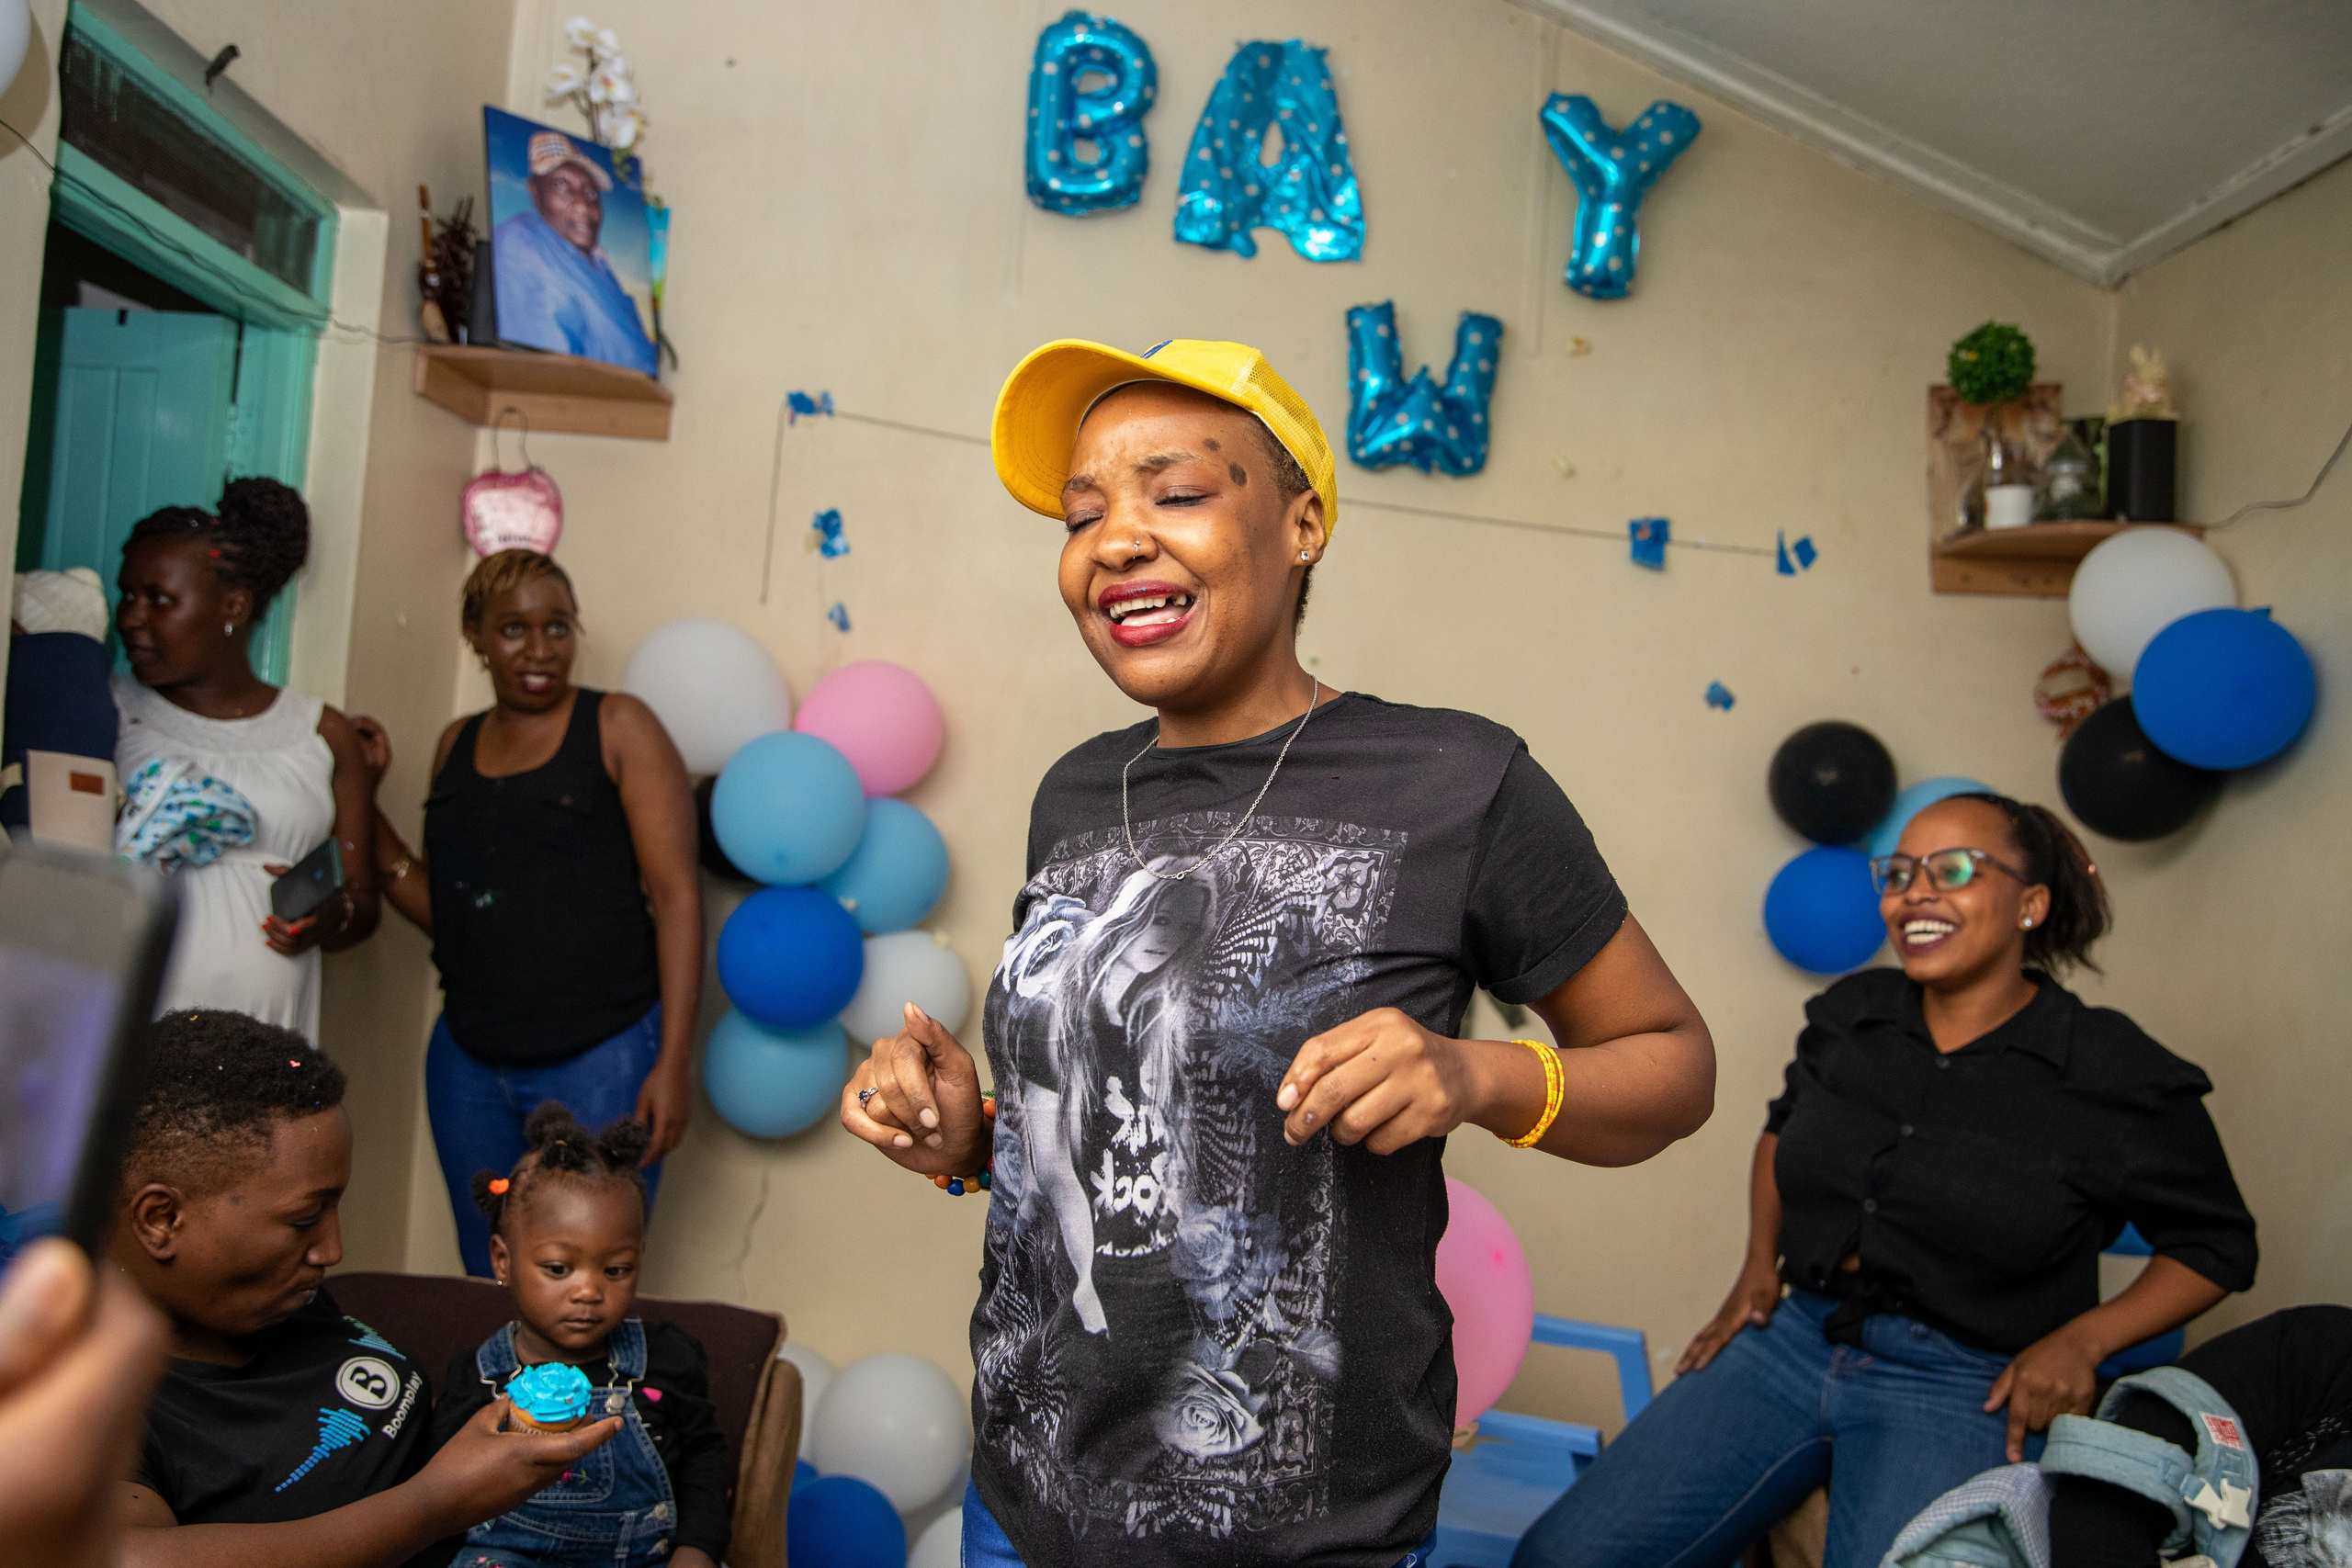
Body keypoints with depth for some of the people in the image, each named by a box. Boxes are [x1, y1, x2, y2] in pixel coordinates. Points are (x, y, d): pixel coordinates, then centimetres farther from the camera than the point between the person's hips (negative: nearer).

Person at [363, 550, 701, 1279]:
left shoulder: (618, 726, -3)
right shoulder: (456, 745, 13)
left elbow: (677, 895, -8)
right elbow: (441, 910, 16)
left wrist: (673, 1061, -15)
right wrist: (363, 802, 7)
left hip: (601, 1057, -5)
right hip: (468, 1059, 5)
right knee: (487, 1289, 13)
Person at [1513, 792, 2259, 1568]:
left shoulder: (2114, 1075, -6)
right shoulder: (1848, 1016, 7)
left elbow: (2216, 1244, 6)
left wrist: (2081, 1340, -8)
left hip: (1961, 1385, -3)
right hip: (1796, 1338, 4)